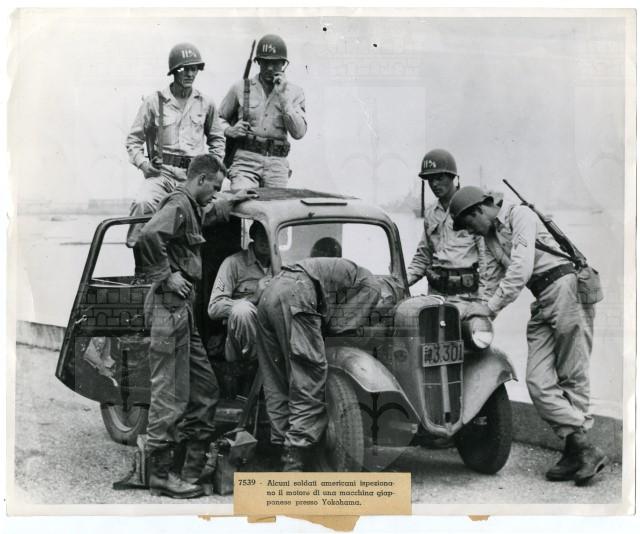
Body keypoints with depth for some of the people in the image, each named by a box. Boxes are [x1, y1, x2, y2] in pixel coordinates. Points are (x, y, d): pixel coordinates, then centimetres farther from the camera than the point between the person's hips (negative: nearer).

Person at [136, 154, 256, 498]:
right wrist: (166, 275, -22)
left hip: (183, 309, 11)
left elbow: (205, 218, 47)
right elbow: (148, 236, -30)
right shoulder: (178, 204, -11)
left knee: (204, 389, 12)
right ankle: (162, 475, -2)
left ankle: (192, 467, 18)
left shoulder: (191, 208, 21)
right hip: (170, 306, -11)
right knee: (170, 393, -7)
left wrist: (230, 203, 41)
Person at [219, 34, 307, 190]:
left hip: (277, 162, 1)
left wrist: (283, 97, -7)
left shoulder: (294, 92, 9)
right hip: (245, 160, -1)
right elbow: (218, 118, 18)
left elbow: (298, 133, -3)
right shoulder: (241, 87, 8)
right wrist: (230, 130, -4)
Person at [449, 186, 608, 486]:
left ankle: (578, 447, 0)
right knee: (538, 382, -6)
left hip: (565, 285, -8)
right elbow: (494, 281, 23)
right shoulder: (490, 238, 20)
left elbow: (521, 268, -17)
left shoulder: (520, 216, -6)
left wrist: (490, 306, -17)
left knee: (572, 377, -6)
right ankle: (582, 449, -7)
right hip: (542, 303, 8)